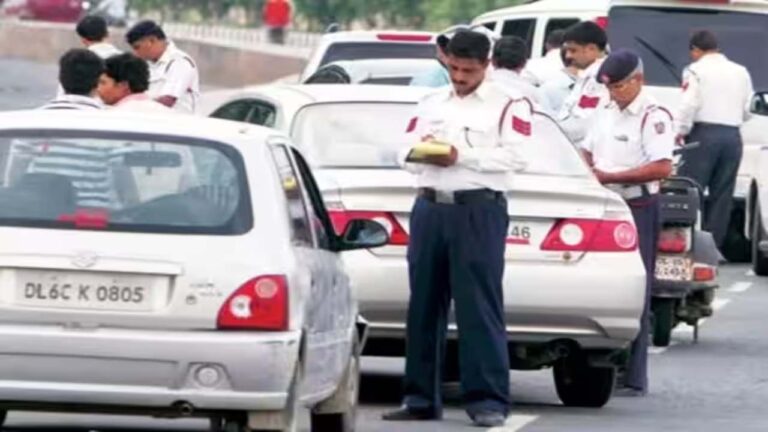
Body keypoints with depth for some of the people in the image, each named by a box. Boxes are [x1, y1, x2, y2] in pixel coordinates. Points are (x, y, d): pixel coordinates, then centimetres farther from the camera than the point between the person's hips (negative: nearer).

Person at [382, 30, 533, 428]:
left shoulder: (509, 105, 4)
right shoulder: (431, 104, 19)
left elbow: (514, 156, -8)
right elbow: (406, 152, 14)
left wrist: (462, 156, -15)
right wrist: (419, 153, -9)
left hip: (480, 210, -5)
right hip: (430, 207, 5)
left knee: (479, 306, -9)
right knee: (424, 305, 6)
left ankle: (488, 400, -9)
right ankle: (421, 398, 12)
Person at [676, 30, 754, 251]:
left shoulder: (696, 71, -4)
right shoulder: (741, 72, 11)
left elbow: (689, 106, -12)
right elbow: (748, 110, 12)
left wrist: (680, 132, 0)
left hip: (704, 134, -5)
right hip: (732, 136, 5)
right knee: (722, 194, 7)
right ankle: (713, 245, 7)